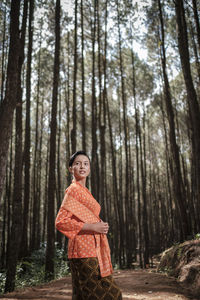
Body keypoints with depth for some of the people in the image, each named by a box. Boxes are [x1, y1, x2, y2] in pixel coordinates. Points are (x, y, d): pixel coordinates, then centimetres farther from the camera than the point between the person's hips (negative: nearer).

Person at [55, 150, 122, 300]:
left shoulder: (84, 190, 19)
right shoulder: (74, 189, -9)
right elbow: (61, 221, -17)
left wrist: (100, 225, 8)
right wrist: (93, 227, -17)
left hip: (92, 248, 9)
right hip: (84, 249, -9)